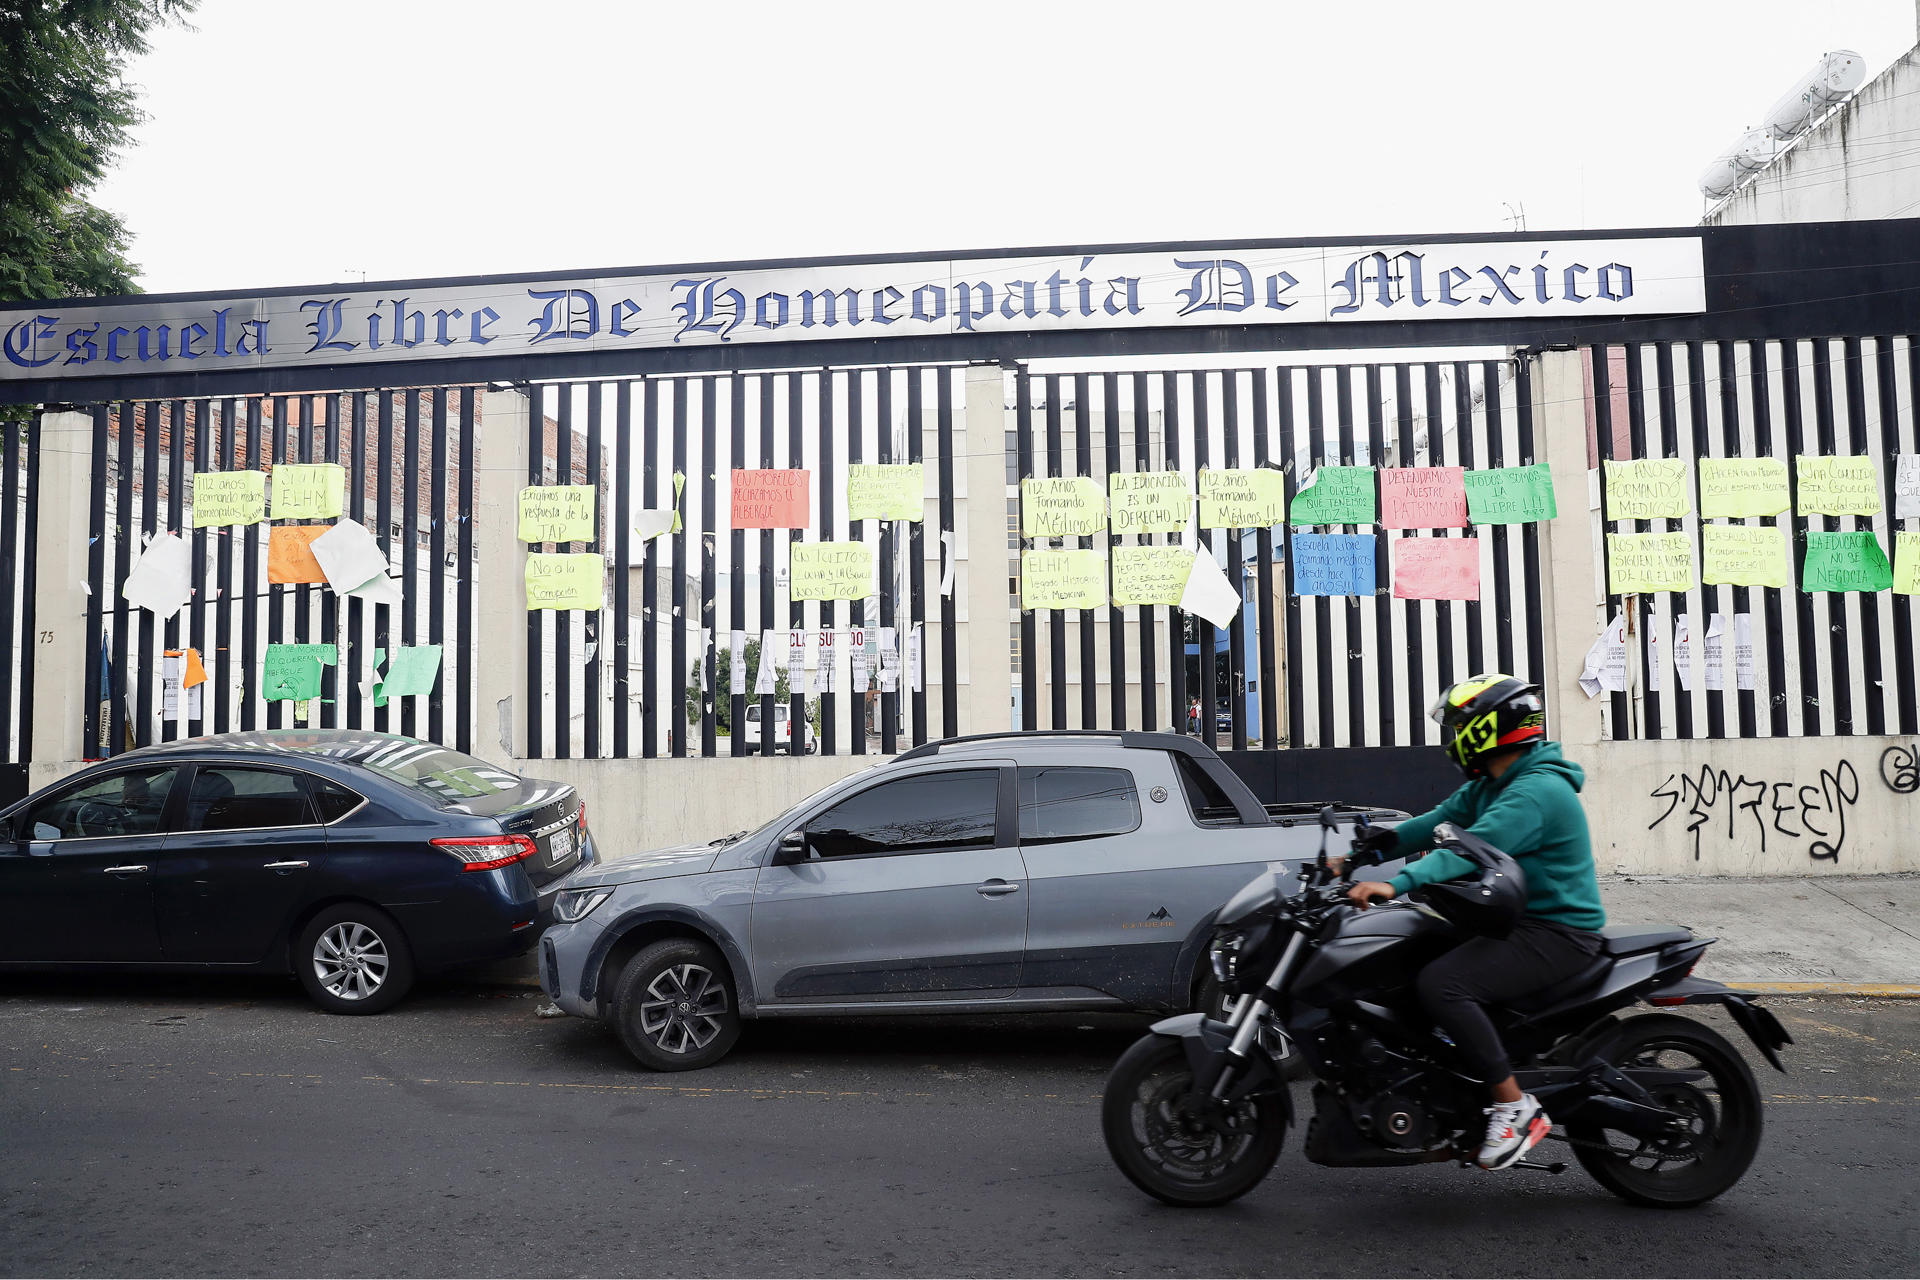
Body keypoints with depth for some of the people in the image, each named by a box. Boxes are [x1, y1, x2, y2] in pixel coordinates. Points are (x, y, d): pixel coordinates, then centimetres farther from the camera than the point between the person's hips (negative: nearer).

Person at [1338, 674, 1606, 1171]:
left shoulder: (1537, 791, -20)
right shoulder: (1490, 786, 13)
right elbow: (1438, 822, 9)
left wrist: (1396, 884, -41)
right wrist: (1363, 854, -3)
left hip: (1557, 933, -11)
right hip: (1517, 920, 11)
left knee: (1440, 983, -27)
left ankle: (1516, 1106, -17)